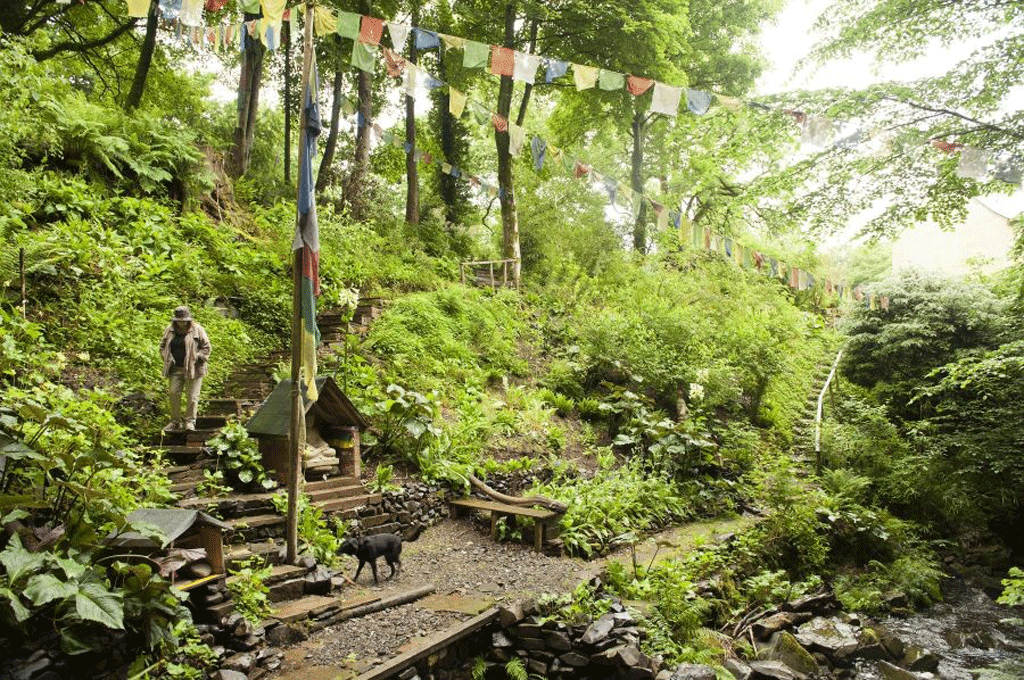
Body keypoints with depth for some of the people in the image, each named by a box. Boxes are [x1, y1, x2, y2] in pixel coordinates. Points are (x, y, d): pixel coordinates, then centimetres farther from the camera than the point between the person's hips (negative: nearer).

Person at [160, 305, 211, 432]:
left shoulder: (197, 330, -2)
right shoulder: (170, 331, 9)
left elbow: (206, 347, 0)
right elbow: (163, 346, 20)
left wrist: (197, 358, -11)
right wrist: (168, 358, 3)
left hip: (193, 368, -4)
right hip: (175, 369, 4)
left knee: (192, 396, -2)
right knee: (174, 394, 3)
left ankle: (190, 421, 9)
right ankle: (175, 421, 15)